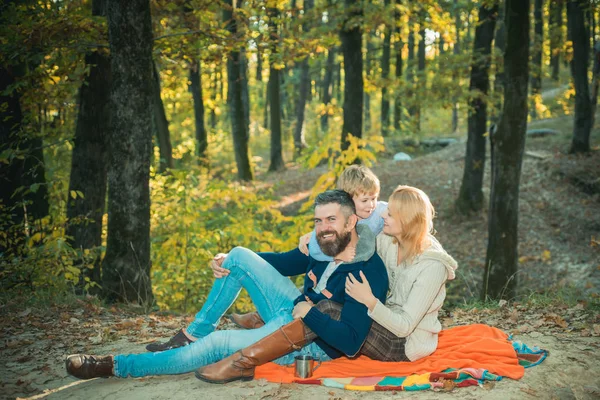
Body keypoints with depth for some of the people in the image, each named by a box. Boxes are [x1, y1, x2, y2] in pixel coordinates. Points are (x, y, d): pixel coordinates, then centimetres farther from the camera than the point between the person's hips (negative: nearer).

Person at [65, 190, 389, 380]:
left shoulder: (369, 273, -28)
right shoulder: (322, 245, -5)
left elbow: (350, 342, -32)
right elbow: (281, 261, 13)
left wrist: (310, 313, -27)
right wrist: (228, 262, 1)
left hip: (313, 343, -8)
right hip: (295, 311, 8)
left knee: (218, 344, -18)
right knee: (240, 256, -3)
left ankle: (115, 367, -4)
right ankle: (194, 333, 5)